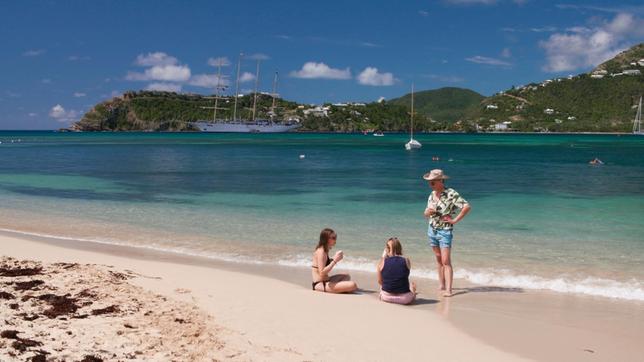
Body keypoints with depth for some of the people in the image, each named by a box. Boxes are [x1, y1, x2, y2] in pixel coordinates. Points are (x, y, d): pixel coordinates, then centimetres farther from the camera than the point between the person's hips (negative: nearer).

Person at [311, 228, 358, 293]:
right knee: (352, 285, -23)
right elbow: (322, 272, -24)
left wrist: (334, 259, 9)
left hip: (324, 282, 10)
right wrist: (335, 260, -20)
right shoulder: (321, 252, -15)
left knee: (347, 277, 30)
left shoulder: (324, 250, 14)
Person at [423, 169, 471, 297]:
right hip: (432, 230, 7)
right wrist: (427, 212, -7)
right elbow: (427, 213, 17)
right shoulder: (432, 195, 6)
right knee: (439, 259, 12)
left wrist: (455, 220, -16)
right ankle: (442, 285, 21)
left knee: (446, 261, -10)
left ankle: (448, 290, -11)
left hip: (445, 231, -6)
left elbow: (467, 207, -21)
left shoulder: (451, 194, -14)